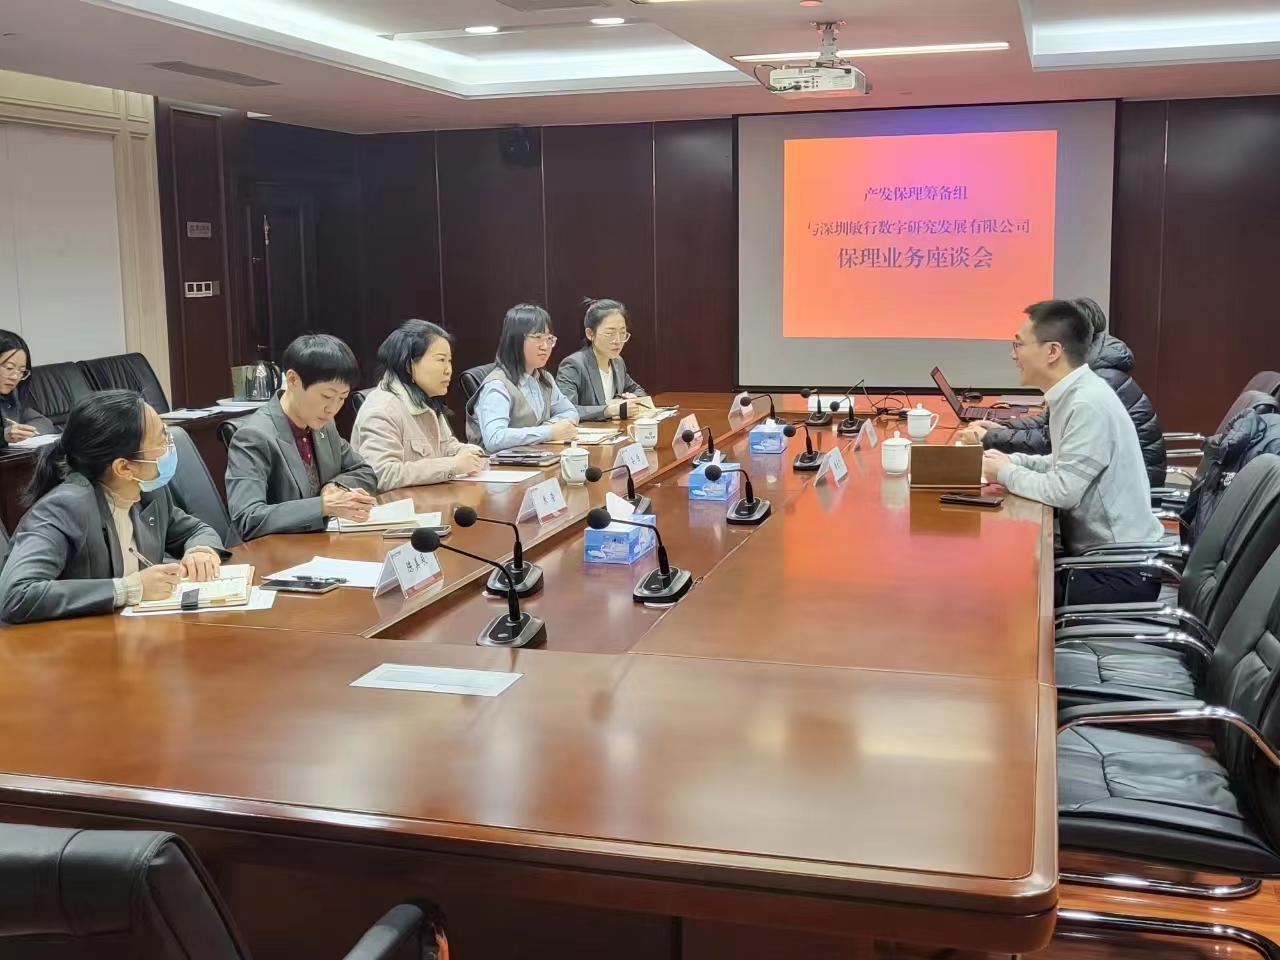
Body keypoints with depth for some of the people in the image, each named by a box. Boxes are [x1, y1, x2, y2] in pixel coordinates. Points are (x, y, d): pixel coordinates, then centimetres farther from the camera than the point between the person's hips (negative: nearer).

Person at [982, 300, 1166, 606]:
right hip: (1105, 555, 8)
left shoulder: (1088, 404, -23)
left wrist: (1006, 473, -11)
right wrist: (1012, 461, 3)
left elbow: (1063, 491, -26)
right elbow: (1062, 464, 17)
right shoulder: (1075, 393, 6)